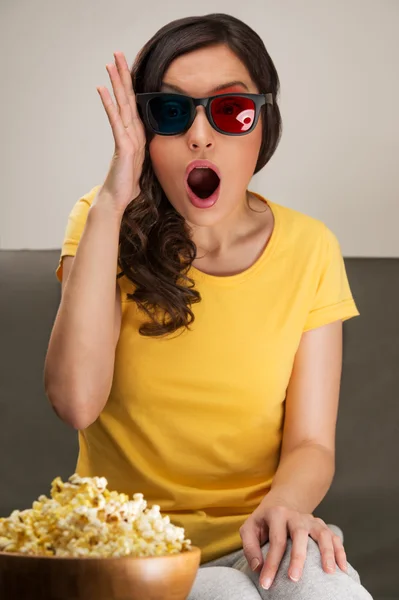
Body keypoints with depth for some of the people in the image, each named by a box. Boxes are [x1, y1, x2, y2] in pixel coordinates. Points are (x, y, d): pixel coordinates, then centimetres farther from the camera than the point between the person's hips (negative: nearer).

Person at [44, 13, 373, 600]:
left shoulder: (309, 249, -2)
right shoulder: (106, 224, -5)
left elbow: (310, 443, -2)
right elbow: (77, 402, -22)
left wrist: (284, 505, -27)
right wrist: (110, 206, -22)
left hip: (256, 535, 2)